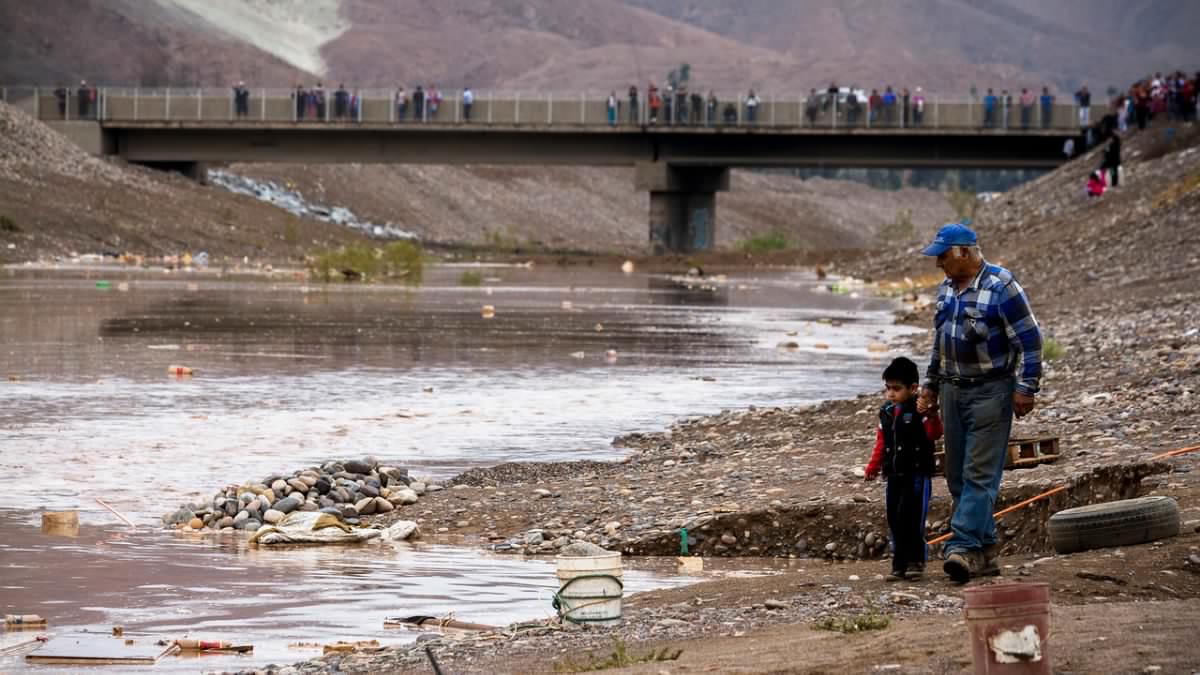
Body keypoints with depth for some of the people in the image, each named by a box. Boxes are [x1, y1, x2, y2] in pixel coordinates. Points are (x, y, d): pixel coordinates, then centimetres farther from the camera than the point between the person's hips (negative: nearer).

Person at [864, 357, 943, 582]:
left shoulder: (920, 411, -8)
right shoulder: (886, 413, 12)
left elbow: (934, 434, -21)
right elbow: (881, 443, 18)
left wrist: (932, 417, -38)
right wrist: (873, 468, 12)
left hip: (917, 475, -6)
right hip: (894, 476, 6)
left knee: (911, 519, -9)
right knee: (895, 521, 6)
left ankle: (916, 561, 2)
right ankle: (899, 565, 11)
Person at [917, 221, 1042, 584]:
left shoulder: (1001, 287, -13)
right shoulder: (947, 288, 12)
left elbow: (1029, 339, -13)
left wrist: (1025, 389, -16)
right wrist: (930, 387, 23)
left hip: (990, 391, -8)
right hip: (953, 391, 8)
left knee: (979, 473, -11)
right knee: (957, 476, 7)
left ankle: (964, 547, -18)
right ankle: (984, 553, 12)